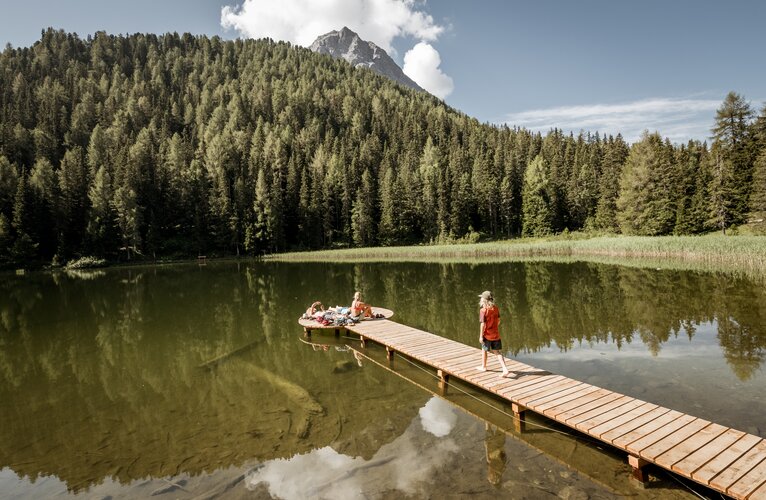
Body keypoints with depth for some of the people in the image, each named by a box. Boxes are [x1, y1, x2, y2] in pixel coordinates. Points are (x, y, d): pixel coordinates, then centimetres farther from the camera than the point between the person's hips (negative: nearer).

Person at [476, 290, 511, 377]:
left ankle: (483, 367, 34)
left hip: (487, 335, -5)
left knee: (484, 350, 18)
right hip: (496, 334, 5)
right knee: (498, 352, 10)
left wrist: (481, 336, -12)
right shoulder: (496, 308, -1)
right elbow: (498, 320, 9)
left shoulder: (483, 311, -19)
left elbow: (483, 324, -19)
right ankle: (505, 369, -1)